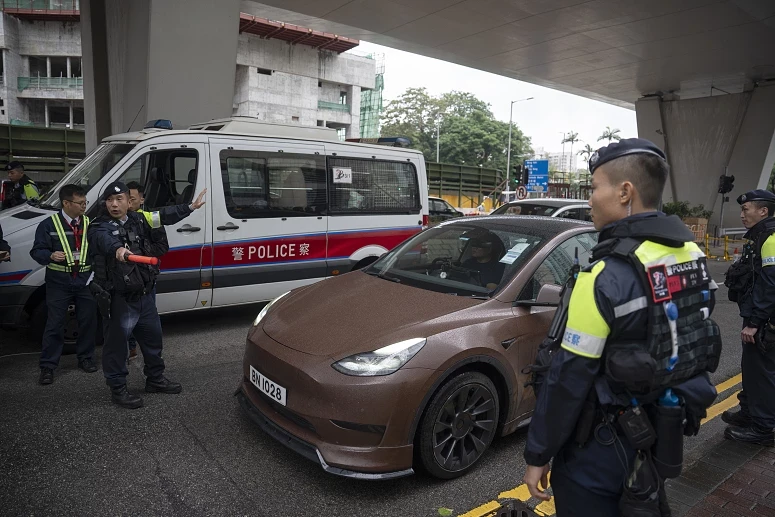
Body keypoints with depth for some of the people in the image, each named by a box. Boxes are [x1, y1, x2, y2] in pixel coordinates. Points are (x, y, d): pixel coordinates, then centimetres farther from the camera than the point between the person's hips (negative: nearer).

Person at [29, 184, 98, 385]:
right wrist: (51, 256, -24)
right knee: (55, 324, 2)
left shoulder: (89, 223, 4)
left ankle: (85, 358, 28)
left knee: (88, 321, 11)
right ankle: (47, 366, 12)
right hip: (59, 281, -3)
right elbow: (37, 251, -3)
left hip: (86, 280, 3)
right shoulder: (49, 224, -3)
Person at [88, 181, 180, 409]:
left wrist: (150, 253, -4)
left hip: (145, 294, 7)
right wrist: (118, 249, -56)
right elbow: (105, 240, -35)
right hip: (120, 298, -6)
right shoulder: (100, 227, -10)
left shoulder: (140, 221, 9)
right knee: (117, 342, 1)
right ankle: (118, 388, 17)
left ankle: (155, 379, 36)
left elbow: (162, 244, 16)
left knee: (153, 336, 18)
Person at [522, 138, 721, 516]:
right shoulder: (691, 256, -1)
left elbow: (569, 379, -23)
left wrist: (538, 455, -13)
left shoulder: (607, 276, -26)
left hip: (605, 447, -7)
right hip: (664, 434, 8)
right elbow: (693, 342, 9)